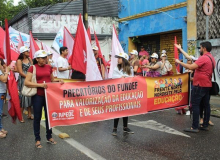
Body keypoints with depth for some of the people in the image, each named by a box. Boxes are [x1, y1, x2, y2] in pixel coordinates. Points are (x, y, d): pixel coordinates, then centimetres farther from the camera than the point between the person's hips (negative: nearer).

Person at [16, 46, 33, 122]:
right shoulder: (19, 61, -7)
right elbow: (20, 72, -13)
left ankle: (29, 114, 17)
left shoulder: (29, 59, 10)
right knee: (23, 97, -4)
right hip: (23, 81, -5)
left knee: (30, 96, 8)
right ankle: (21, 116, 4)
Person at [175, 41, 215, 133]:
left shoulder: (203, 58, -17)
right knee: (206, 105, 11)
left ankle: (194, 127, -7)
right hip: (207, 85, 10)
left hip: (200, 85, -9)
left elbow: (191, 67, -24)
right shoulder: (211, 58, 15)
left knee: (195, 105, -7)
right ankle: (205, 125, 17)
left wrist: (179, 62, -15)